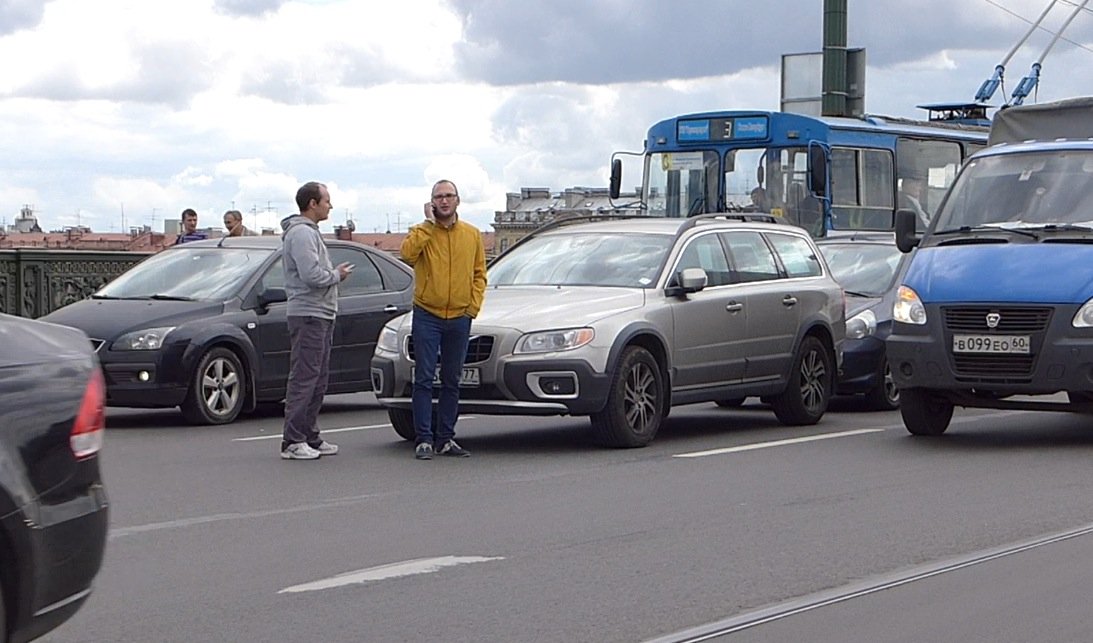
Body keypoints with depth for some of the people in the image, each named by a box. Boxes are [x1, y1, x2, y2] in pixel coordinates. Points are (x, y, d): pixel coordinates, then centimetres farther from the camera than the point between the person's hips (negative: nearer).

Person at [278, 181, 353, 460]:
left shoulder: (309, 232, 20)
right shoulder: (301, 233, -14)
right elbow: (312, 276, -24)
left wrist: (334, 273, 11)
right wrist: (337, 275, -9)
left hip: (320, 314, 11)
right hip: (308, 314, -11)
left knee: (317, 379, 13)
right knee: (304, 378, -10)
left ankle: (310, 437, 18)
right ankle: (293, 441, -10)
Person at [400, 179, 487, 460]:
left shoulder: (472, 234, 7)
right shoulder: (422, 232, -2)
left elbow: (479, 273, 12)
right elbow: (407, 254, -23)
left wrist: (474, 305, 0)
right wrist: (429, 223, -17)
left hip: (459, 318, 3)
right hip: (427, 316, -3)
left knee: (452, 382, 9)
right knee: (424, 379, -6)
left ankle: (446, 438, 16)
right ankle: (424, 439, -4)